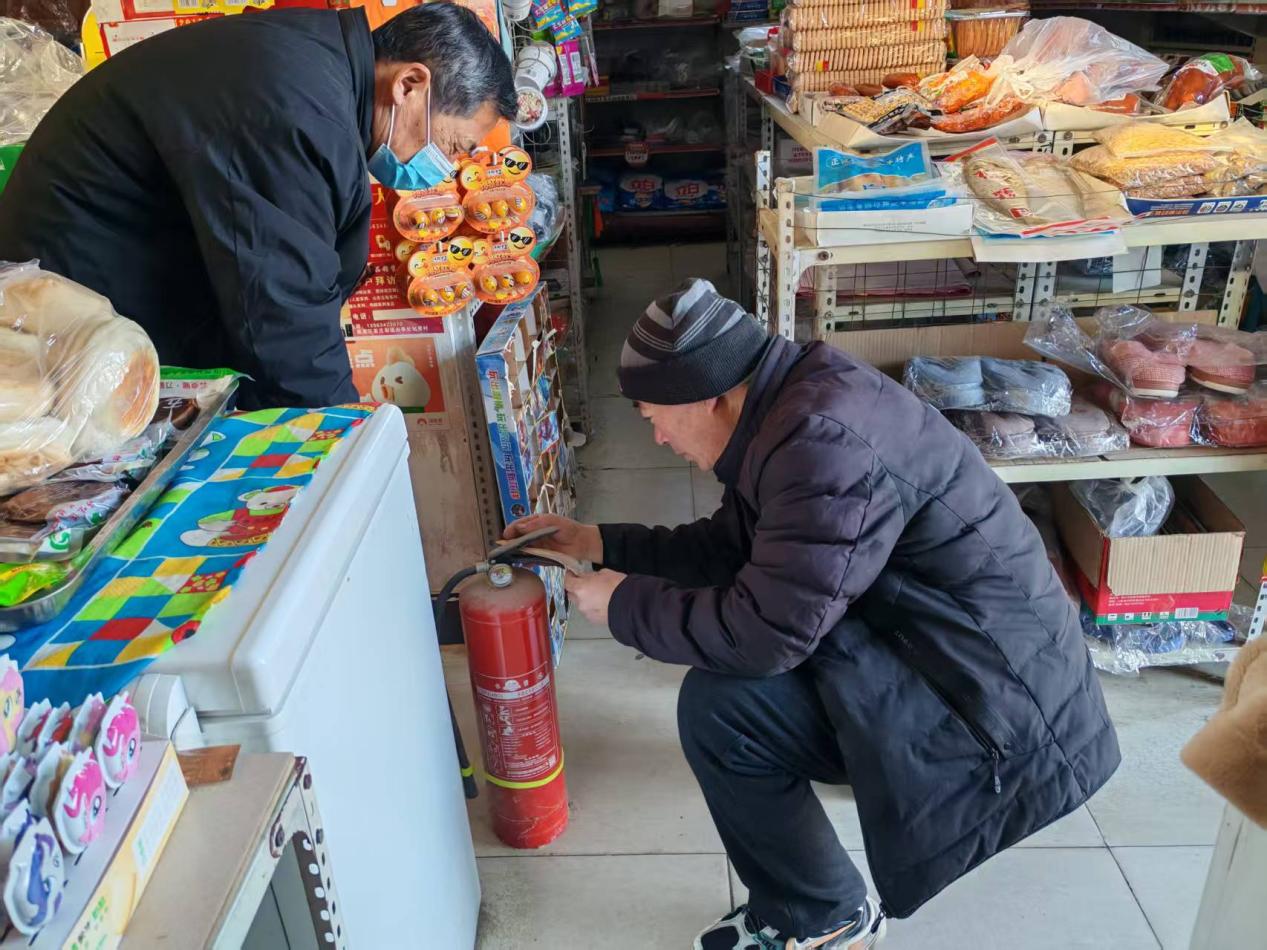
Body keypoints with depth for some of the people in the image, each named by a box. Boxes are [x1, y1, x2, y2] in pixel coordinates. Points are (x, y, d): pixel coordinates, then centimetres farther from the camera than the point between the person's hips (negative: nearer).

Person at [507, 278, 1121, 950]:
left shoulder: (825, 441, -28)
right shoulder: (792, 405, 4)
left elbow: (765, 631, -26)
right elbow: (731, 546, 15)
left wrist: (625, 606, -11)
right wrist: (603, 543, 15)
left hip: (995, 707, -10)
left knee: (717, 708, -17)